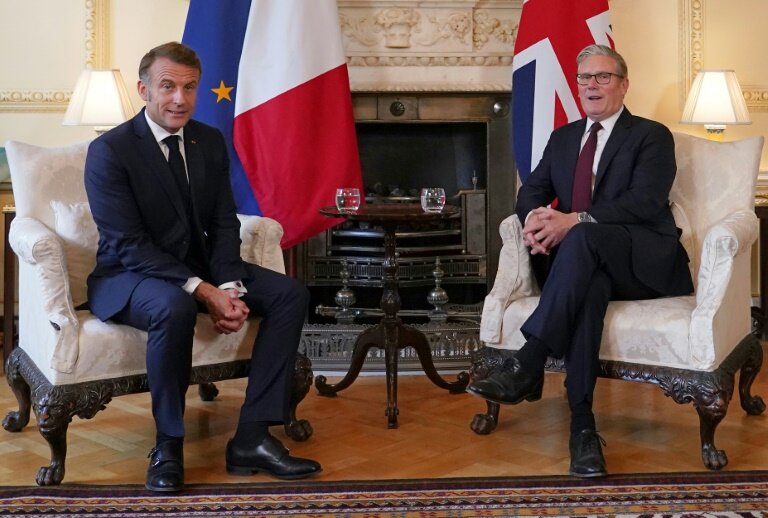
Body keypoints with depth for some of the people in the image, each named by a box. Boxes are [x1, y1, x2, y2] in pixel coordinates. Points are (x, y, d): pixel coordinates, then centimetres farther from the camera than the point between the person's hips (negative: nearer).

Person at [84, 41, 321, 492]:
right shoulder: (109, 151, -15)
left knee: (291, 294, -12)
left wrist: (228, 286, -17)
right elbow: (129, 245, -21)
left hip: (200, 266, 7)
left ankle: (252, 437, -14)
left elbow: (224, 224, 2)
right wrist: (202, 290, -29)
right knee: (174, 308, -40)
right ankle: (168, 444, -18)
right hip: (128, 275, -6)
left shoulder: (210, 141, 3)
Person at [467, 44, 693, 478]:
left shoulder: (652, 136, 3)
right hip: (587, 262, 3)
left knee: (585, 237, -37)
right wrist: (534, 216, -15)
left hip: (643, 263, -3)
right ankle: (582, 425, -39)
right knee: (589, 285, -35)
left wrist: (574, 222, -26)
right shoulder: (563, 138, 21)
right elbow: (531, 191, 12)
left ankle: (527, 366, -43)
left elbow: (644, 203, -13)